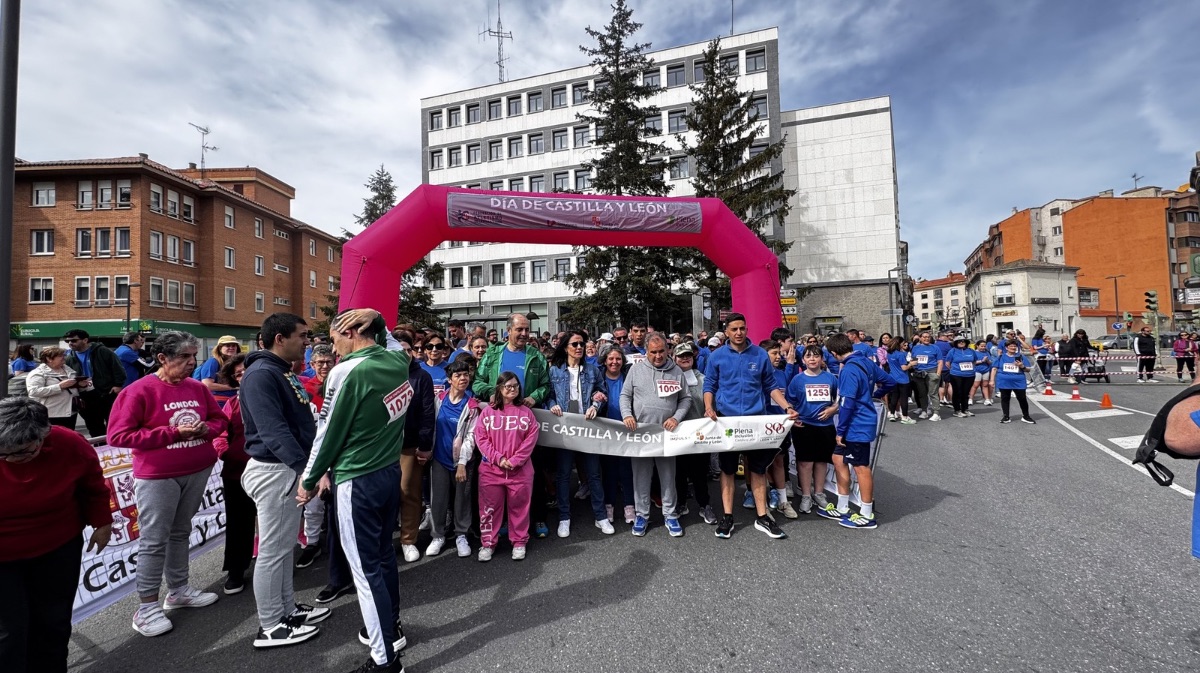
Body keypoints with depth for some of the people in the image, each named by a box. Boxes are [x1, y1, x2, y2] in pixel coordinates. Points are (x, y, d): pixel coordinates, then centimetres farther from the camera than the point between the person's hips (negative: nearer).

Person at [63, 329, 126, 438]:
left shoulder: (102, 351, -7)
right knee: (94, 429, 14)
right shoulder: (69, 358, 9)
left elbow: (117, 368, -10)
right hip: (86, 399, 6)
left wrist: (118, 385, -16)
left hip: (108, 395, -6)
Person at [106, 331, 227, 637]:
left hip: (198, 471, 5)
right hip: (157, 476, -5)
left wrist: (206, 428, -9)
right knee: (154, 540, 1)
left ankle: (178, 591, 30)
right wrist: (173, 432, -22)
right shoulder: (139, 391, -12)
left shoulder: (198, 388, 4)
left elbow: (220, 418, 13)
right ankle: (147, 607, 14)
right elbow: (118, 435, -15)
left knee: (181, 532, 17)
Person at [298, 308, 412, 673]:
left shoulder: (348, 371, -20)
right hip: (390, 472, 8)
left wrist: (309, 479, 3)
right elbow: (390, 340, 27)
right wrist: (376, 318, 16)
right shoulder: (399, 360, -1)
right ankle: (391, 626, 40)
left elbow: (329, 432, -10)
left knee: (365, 568, 5)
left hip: (357, 481, -8)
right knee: (384, 552, 23)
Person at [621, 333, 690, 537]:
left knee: (668, 475, 8)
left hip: (667, 432, 0)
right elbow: (625, 395, 6)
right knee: (641, 475, 9)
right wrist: (627, 415, -9)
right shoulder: (636, 369, 4)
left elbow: (686, 399, 8)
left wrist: (676, 417, -7)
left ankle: (670, 515, 23)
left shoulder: (676, 371, 5)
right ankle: (642, 514, 22)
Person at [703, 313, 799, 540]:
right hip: (726, 420, -1)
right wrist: (709, 408, -15)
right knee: (728, 469, 8)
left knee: (758, 468, 10)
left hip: (756, 419, 1)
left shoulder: (760, 355, 4)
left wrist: (788, 407, -4)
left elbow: (771, 386, 8)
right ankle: (727, 517, 19)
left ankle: (762, 517, 23)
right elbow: (709, 386, 2)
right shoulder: (717, 356, -1)